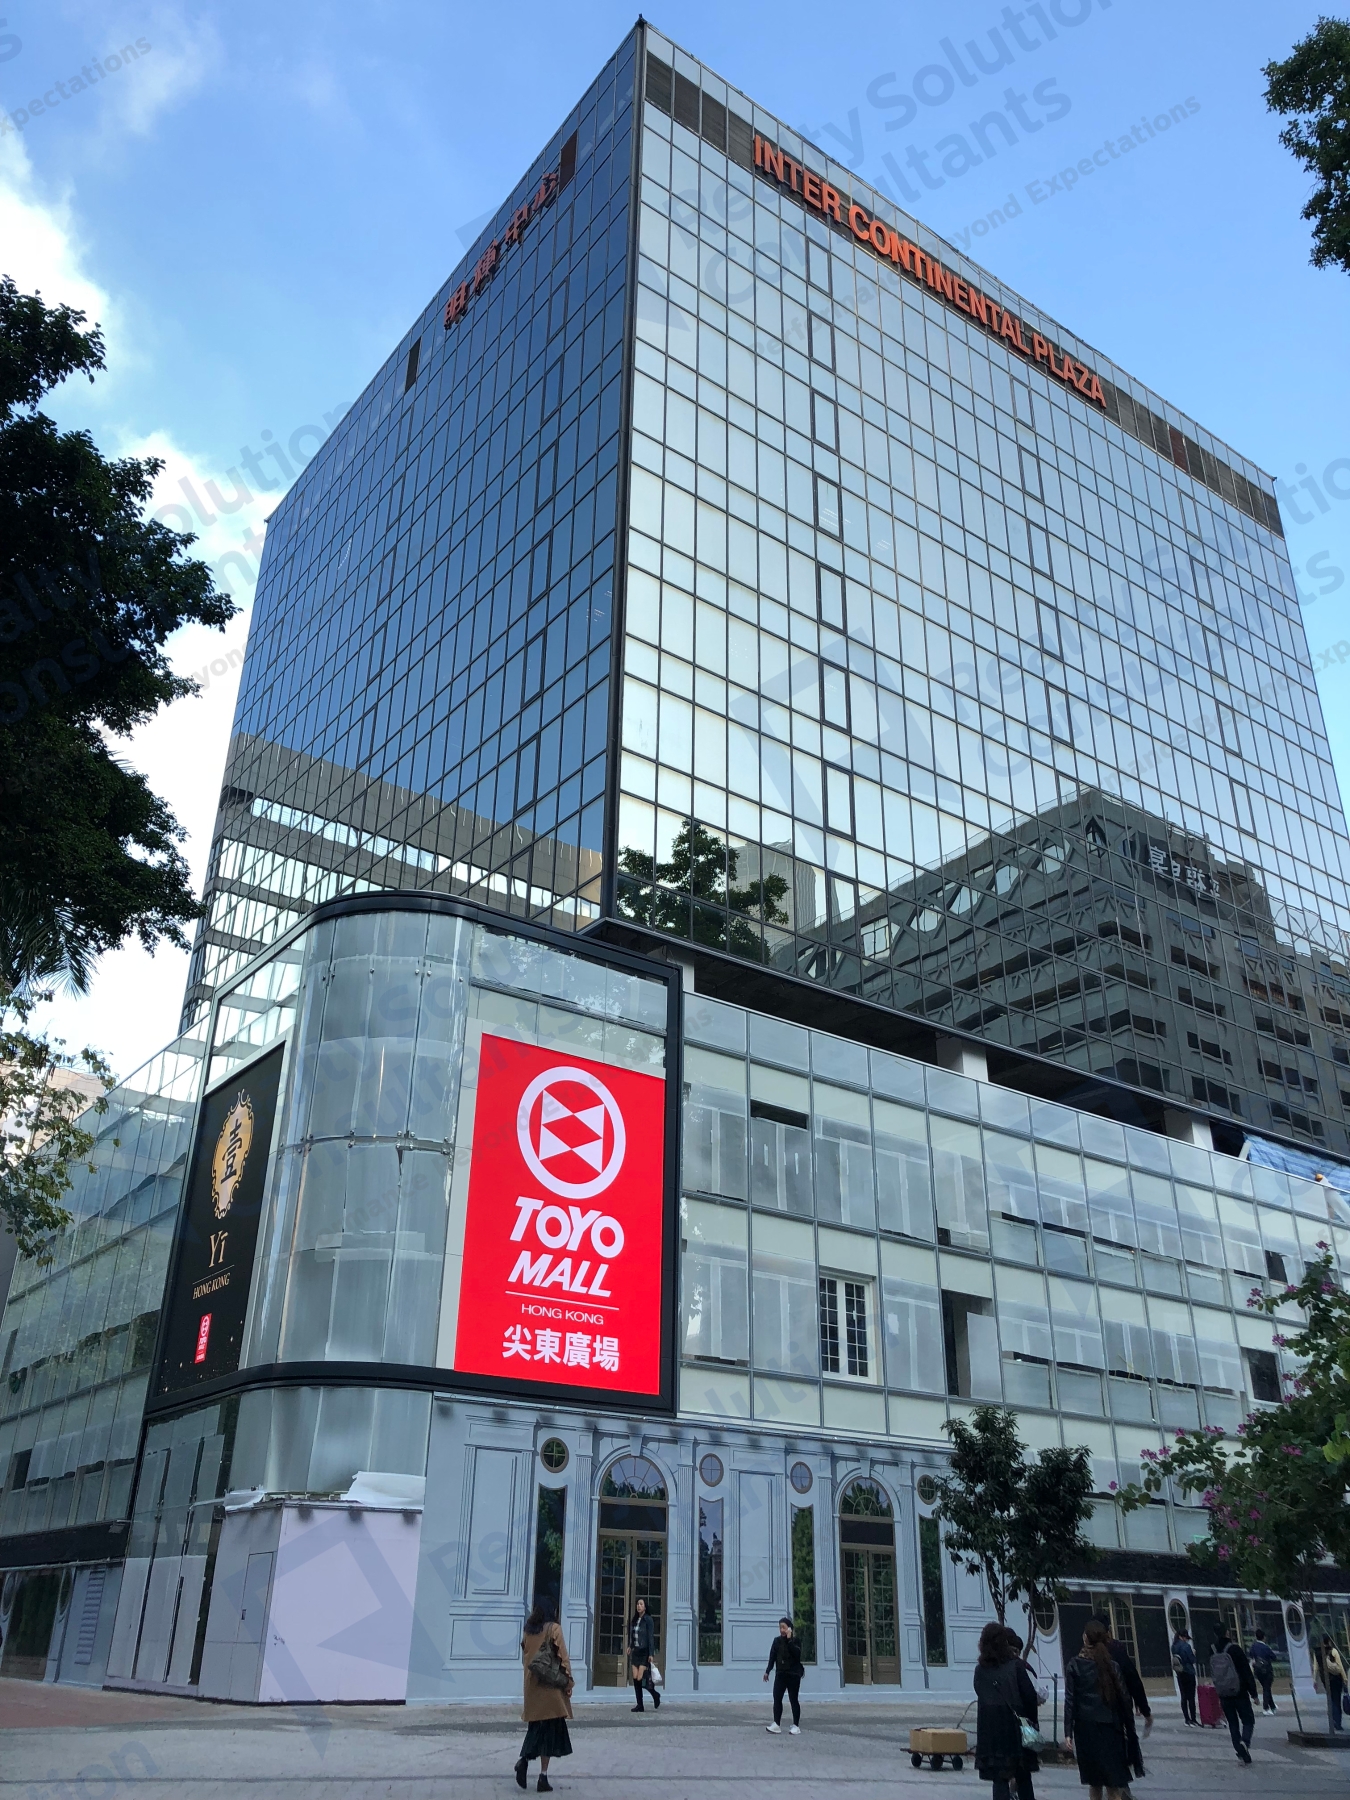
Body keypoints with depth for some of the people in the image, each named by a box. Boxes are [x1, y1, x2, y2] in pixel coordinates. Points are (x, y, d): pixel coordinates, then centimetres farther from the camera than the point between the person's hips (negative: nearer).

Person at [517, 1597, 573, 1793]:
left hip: (532, 1684, 5)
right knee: (551, 1728, 2)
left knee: (535, 1726, 14)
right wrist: (568, 1681, -6)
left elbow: (524, 1657, 13)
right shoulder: (554, 1628, -6)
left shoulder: (529, 1630, 9)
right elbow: (562, 1656, -10)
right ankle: (543, 1777, 0)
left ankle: (524, 1758, -11)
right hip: (550, 1684, -5)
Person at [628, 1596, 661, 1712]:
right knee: (635, 1679, 1)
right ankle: (640, 1705, 7)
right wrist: (630, 1646, 8)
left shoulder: (648, 1619, -9)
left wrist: (651, 1654, -16)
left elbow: (651, 1637, -12)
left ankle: (655, 1696, 13)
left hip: (644, 1652, -7)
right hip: (635, 1651, 7)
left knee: (640, 1678, -10)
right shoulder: (635, 1619, 10)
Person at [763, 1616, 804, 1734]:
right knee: (777, 1698, -3)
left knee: (793, 1699, 1)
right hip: (780, 1674, 4)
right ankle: (777, 1724, -1)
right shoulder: (777, 1640, 7)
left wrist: (789, 1640, -22)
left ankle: (796, 1725, 7)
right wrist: (767, 1671, -1)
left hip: (793, 1674, -4)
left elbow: (797, 1654, -21)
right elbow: (772, 1657, 6)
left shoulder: (796, 1640, -4)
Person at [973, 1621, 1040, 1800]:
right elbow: (1029, 1696, -8)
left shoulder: (980, 1670, 4)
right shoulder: (1015, 1665, -5)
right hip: (1014, 1727, -2)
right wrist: (1033, 1722, 5)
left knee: (999, 1778, 7)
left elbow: (983, 1697, 5)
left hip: (990, 1730, 2)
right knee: (1023, 1777, 15)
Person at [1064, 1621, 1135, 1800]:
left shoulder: (1074, 1666, -3)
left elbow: (1070, 1701, -6)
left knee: (1094, 1781, 15)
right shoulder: (1112, 1665, -2)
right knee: (1113, 1784, 2)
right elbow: (1124, 1699, -2)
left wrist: (1068, 1733, -4)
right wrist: (1127, 1728, 9)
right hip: (1109, 1727, 0)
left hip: (1085, 1728, 0)